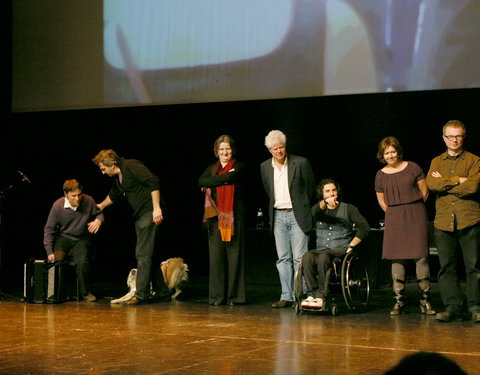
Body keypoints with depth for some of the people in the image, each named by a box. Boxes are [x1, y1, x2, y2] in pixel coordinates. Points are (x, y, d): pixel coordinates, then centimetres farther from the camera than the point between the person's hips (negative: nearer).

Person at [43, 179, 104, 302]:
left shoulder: (88, 201, -13)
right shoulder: (58, 205, -14)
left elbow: (99, 213, 8)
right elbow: (49, 229, -5)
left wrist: (98, 221, -18)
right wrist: (49, 252, -11)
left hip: (82, 238, 0)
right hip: (63, 237, 0)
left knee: (81, 262, -28)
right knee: (56, 260, -27)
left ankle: (84, 292, -5)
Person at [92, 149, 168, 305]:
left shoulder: (131, 166, -13)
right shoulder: (117, 177, 17)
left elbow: (153, 182, -22)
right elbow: (113, 195, 37)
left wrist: (156, 208, -26)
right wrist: (100, 206, 51)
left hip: (150, 213, -10)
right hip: (140, 216, 10)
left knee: (143, 254, -10)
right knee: (147, 254, 12)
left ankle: (141, 295, -8)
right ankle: (162, 291, 20)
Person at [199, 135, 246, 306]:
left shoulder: (238, 166, 8)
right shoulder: (212, 169, 19)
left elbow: (231, 177, -13)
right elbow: (201, 181, 0)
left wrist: (212, 183, -2)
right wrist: (223, 179, -9)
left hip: (234, 216, -3)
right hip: (215, 216, 3)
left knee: (234, 255, -5)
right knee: (216, 255, -2)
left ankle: (234, 295, -1)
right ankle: (217, 296, 2)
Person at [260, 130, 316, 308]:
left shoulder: (300, 163, -6)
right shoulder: (265, 167, 7)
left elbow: (311, 189, 2)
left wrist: (304, 210, 7)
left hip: (297, 215, -4)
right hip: (278, 216, 4)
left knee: (299, 258, -6)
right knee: (283, 259, 5)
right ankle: (286, 296, 8)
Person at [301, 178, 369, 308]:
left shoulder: (348, 209, 12)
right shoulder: (319, 209, 17)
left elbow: (364, 227, 1)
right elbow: (315, 211, -11)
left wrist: (351, 245, -8)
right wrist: (325, 202, -34)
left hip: (341, 250, -3)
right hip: (321, 250, 3)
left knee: (323, 257, -36)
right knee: (307, 257, -30)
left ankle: (321, 296, -34)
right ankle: (311, 295, -31)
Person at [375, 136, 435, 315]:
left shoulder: (412, 168, 2)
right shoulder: (381, 175, 8)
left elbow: (424, 191, 6)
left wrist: (413, 210, 9)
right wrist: (395, 214, 10)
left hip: (416, 217, -2)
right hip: (394, 219, 2)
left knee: (421, 256, -7)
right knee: (397, 259, -1)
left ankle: (425, 300, -1)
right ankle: (399, 301, 3)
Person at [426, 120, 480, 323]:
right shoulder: (437, 161, 16)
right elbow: (431, 184, -2)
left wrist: (444, 183, -4)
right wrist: (457, 180, -9)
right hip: (443, 221, 3)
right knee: (446, 267, 1)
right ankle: (452, 307, 5)